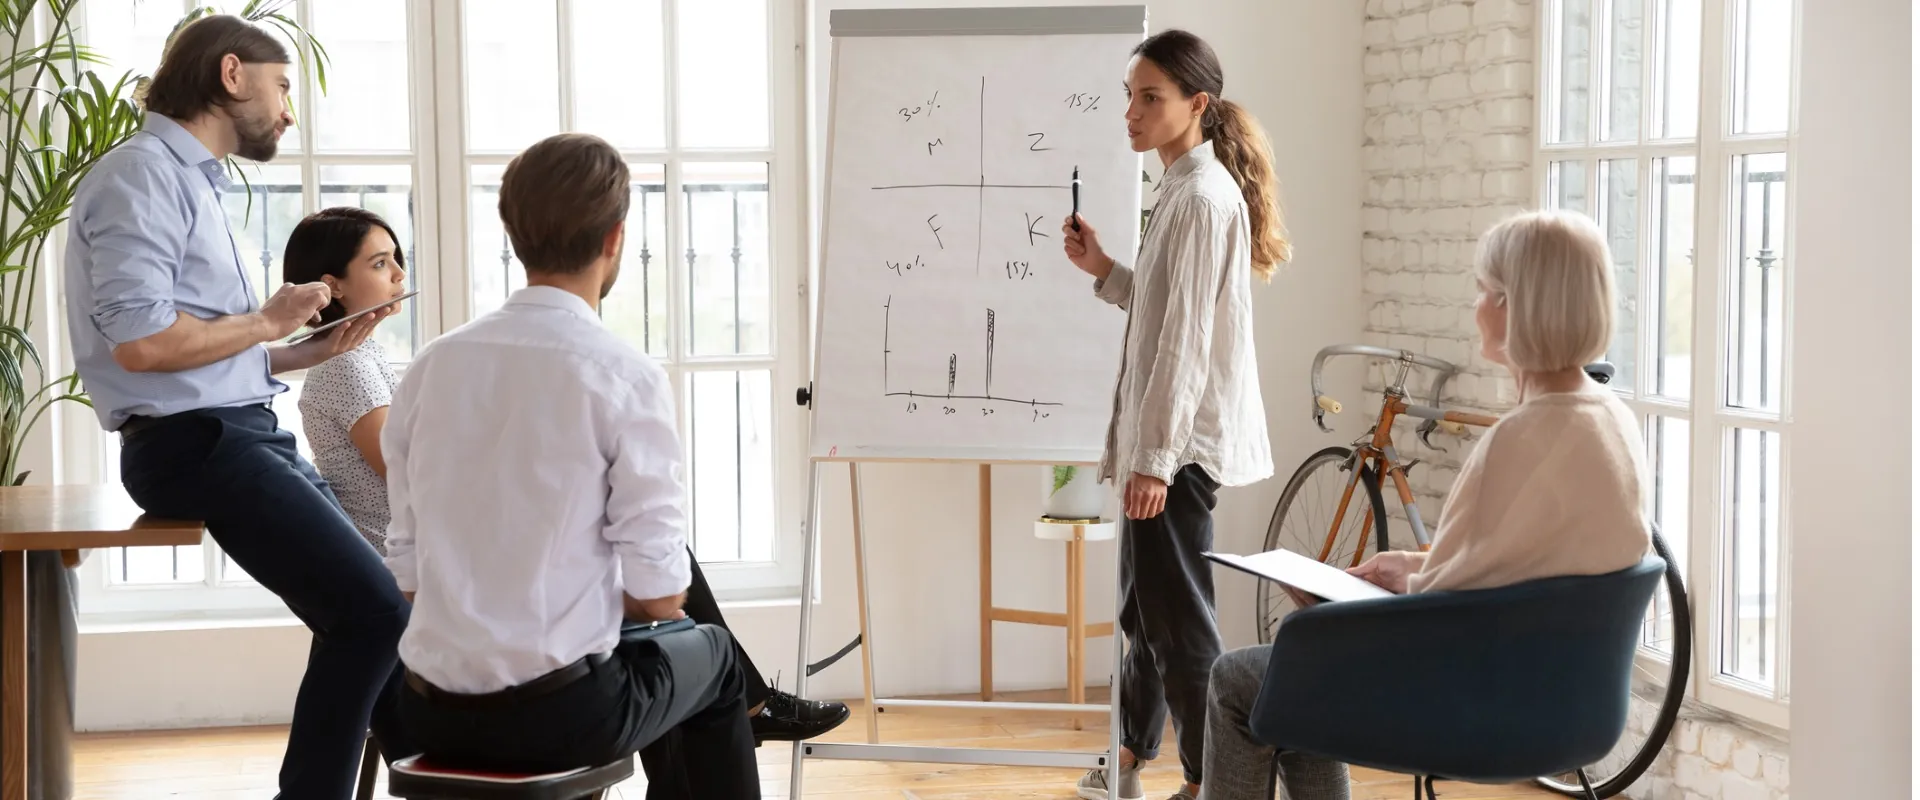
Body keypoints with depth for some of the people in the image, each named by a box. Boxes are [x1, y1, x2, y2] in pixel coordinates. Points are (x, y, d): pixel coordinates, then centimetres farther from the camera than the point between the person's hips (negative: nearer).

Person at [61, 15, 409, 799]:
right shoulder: (142, 173, -9)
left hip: (243, 437, 10)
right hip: (194, 444, -10)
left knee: (369, 608, 10)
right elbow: (141, 342, -22)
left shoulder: (192, 180, 20)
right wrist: (269, 320, -9)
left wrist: (319, 348, 12)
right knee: (369, 610, -17)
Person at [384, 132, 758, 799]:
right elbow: (660, 595, -11)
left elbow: (408, 574, 5)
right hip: (561, 715, -5)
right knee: (710, 655, 27)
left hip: (433, 715, 5)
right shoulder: (626, 376, -13)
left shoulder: (432, 366, 1)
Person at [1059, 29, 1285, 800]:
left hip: (1183, 439, -10)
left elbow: (1187, 335, -21)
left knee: (1177, 614, -6)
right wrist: (1104, 271, 8)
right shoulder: (1182, 189, 14)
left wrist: (1155, 455, -22)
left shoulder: (1204, 196, -16)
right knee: (1145, 602, 19)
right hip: (1165, 434, 10)